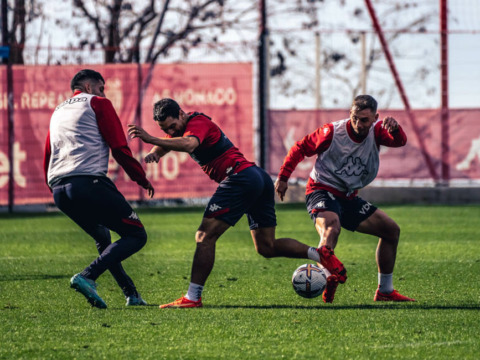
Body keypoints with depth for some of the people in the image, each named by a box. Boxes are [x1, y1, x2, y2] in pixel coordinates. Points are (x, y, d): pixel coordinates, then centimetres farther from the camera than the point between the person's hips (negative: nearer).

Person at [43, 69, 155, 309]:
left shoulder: (58, 111, 30)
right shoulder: (97, 103, 9)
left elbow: (47, 159, 28)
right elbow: (119, 147, 1)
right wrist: (141, 179, 11)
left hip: (58, 189, 8)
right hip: (88, 182, -8)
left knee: (103, 239, 26)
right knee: (136, 235, -4)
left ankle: (131, 294, 16)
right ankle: (87, 277, -22)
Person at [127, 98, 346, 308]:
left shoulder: (197, 123, -11)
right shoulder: (180, 127, 19)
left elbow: (188, 144, -32)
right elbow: (163, 145, 16)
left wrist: (151, 139, -39)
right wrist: (154, 153, -8)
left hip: (240, 177, -11)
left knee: (205, 237, -12)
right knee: (266, 247, 11)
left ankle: (192, 297, -16)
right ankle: (321, 254, 6)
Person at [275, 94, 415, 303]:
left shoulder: (376, 132, -3)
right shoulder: (332, 132, -13)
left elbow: (399, 141, -23)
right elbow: (300, 148, -2)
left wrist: (394, 129, -46)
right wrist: (283, 177, -6)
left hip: (348, 198, 7)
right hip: (322, 191, -7)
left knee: (391, 230, 9)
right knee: (332, 226, -39)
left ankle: (385, 291, 17)